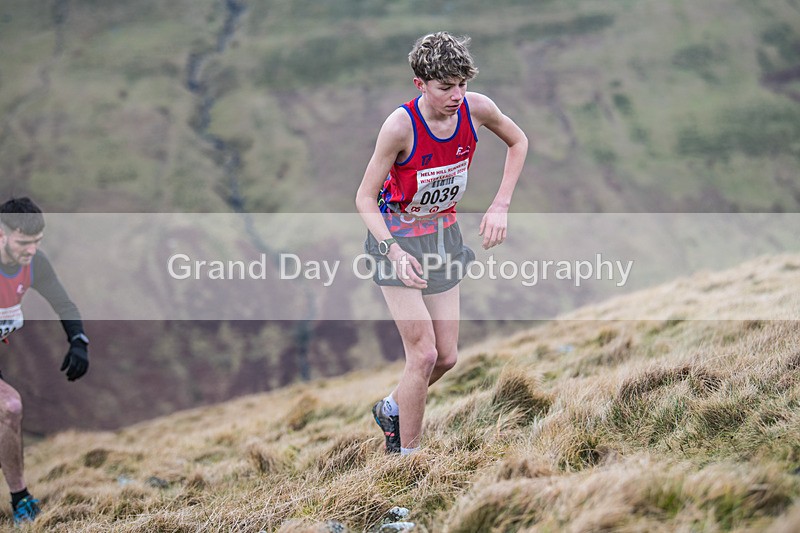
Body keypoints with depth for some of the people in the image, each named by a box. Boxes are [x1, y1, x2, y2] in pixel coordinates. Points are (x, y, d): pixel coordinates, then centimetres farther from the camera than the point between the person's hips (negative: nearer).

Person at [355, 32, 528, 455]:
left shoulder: (476, 109, -14)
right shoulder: (400, 125, -26)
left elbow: (518, 142, 8)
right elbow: (365, 199, -18)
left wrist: (500, 206, -2)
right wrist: (393, 251, -33)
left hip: (443, 233, 5)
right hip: (397, 236, -5)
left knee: (446, 357, 8)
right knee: (424, 354, -12)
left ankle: (392, 408, 36)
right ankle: (408, 455, 4)